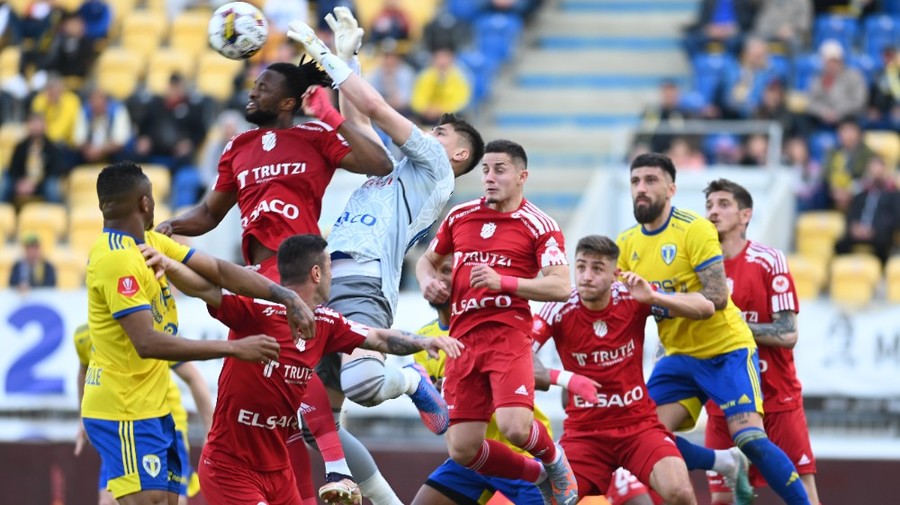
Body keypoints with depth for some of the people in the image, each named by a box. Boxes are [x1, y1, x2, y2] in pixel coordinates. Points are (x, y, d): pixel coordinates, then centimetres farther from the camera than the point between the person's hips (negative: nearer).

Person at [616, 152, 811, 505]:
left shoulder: (695, 230, -17)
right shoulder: (626, 243, 3)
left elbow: (717, 297, -25)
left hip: (727, 350, -6)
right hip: (680, 355, 6)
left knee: (749, 439, -19)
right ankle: (727, 465, 16)